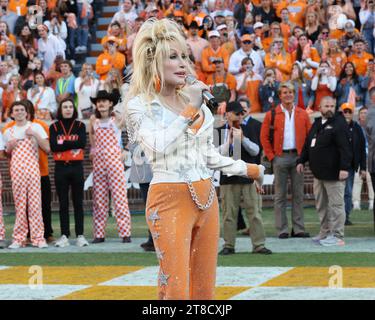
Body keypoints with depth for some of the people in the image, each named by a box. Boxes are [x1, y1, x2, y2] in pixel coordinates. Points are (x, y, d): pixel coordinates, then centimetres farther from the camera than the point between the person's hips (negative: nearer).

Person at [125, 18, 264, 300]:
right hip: (170, 200, -6)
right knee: (175, 289, -12)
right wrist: (190, 110, -22)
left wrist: (250, 170, 23)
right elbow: (158, 146, -23)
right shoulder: (140, 105, -5)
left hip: (206, 198, 6)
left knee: (204, 288, 7)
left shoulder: (198, 101, 12)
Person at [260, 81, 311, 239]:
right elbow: (264, 137, 2)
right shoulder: (272, 114, 2)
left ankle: (298, 228, 8)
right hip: (280, 157, -2)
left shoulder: (302, 114, 8)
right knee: (280, 195, 2)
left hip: (298, 156, 2)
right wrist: (271, 156, -4)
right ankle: (282, 229, 4)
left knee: (298, 194, 4)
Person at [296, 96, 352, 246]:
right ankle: (325, 233, 22)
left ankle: (337, 236, -2)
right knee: (321, 204, 13)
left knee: (336, 204, -5)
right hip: (318, 172, 8)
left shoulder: (339, 124, -9)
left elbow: (345, 148, -18)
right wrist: (301, 160, 16)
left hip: (333, 173, -8)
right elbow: (308, 144, 24)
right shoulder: (317, 124, 16)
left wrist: (344, 167, -25)